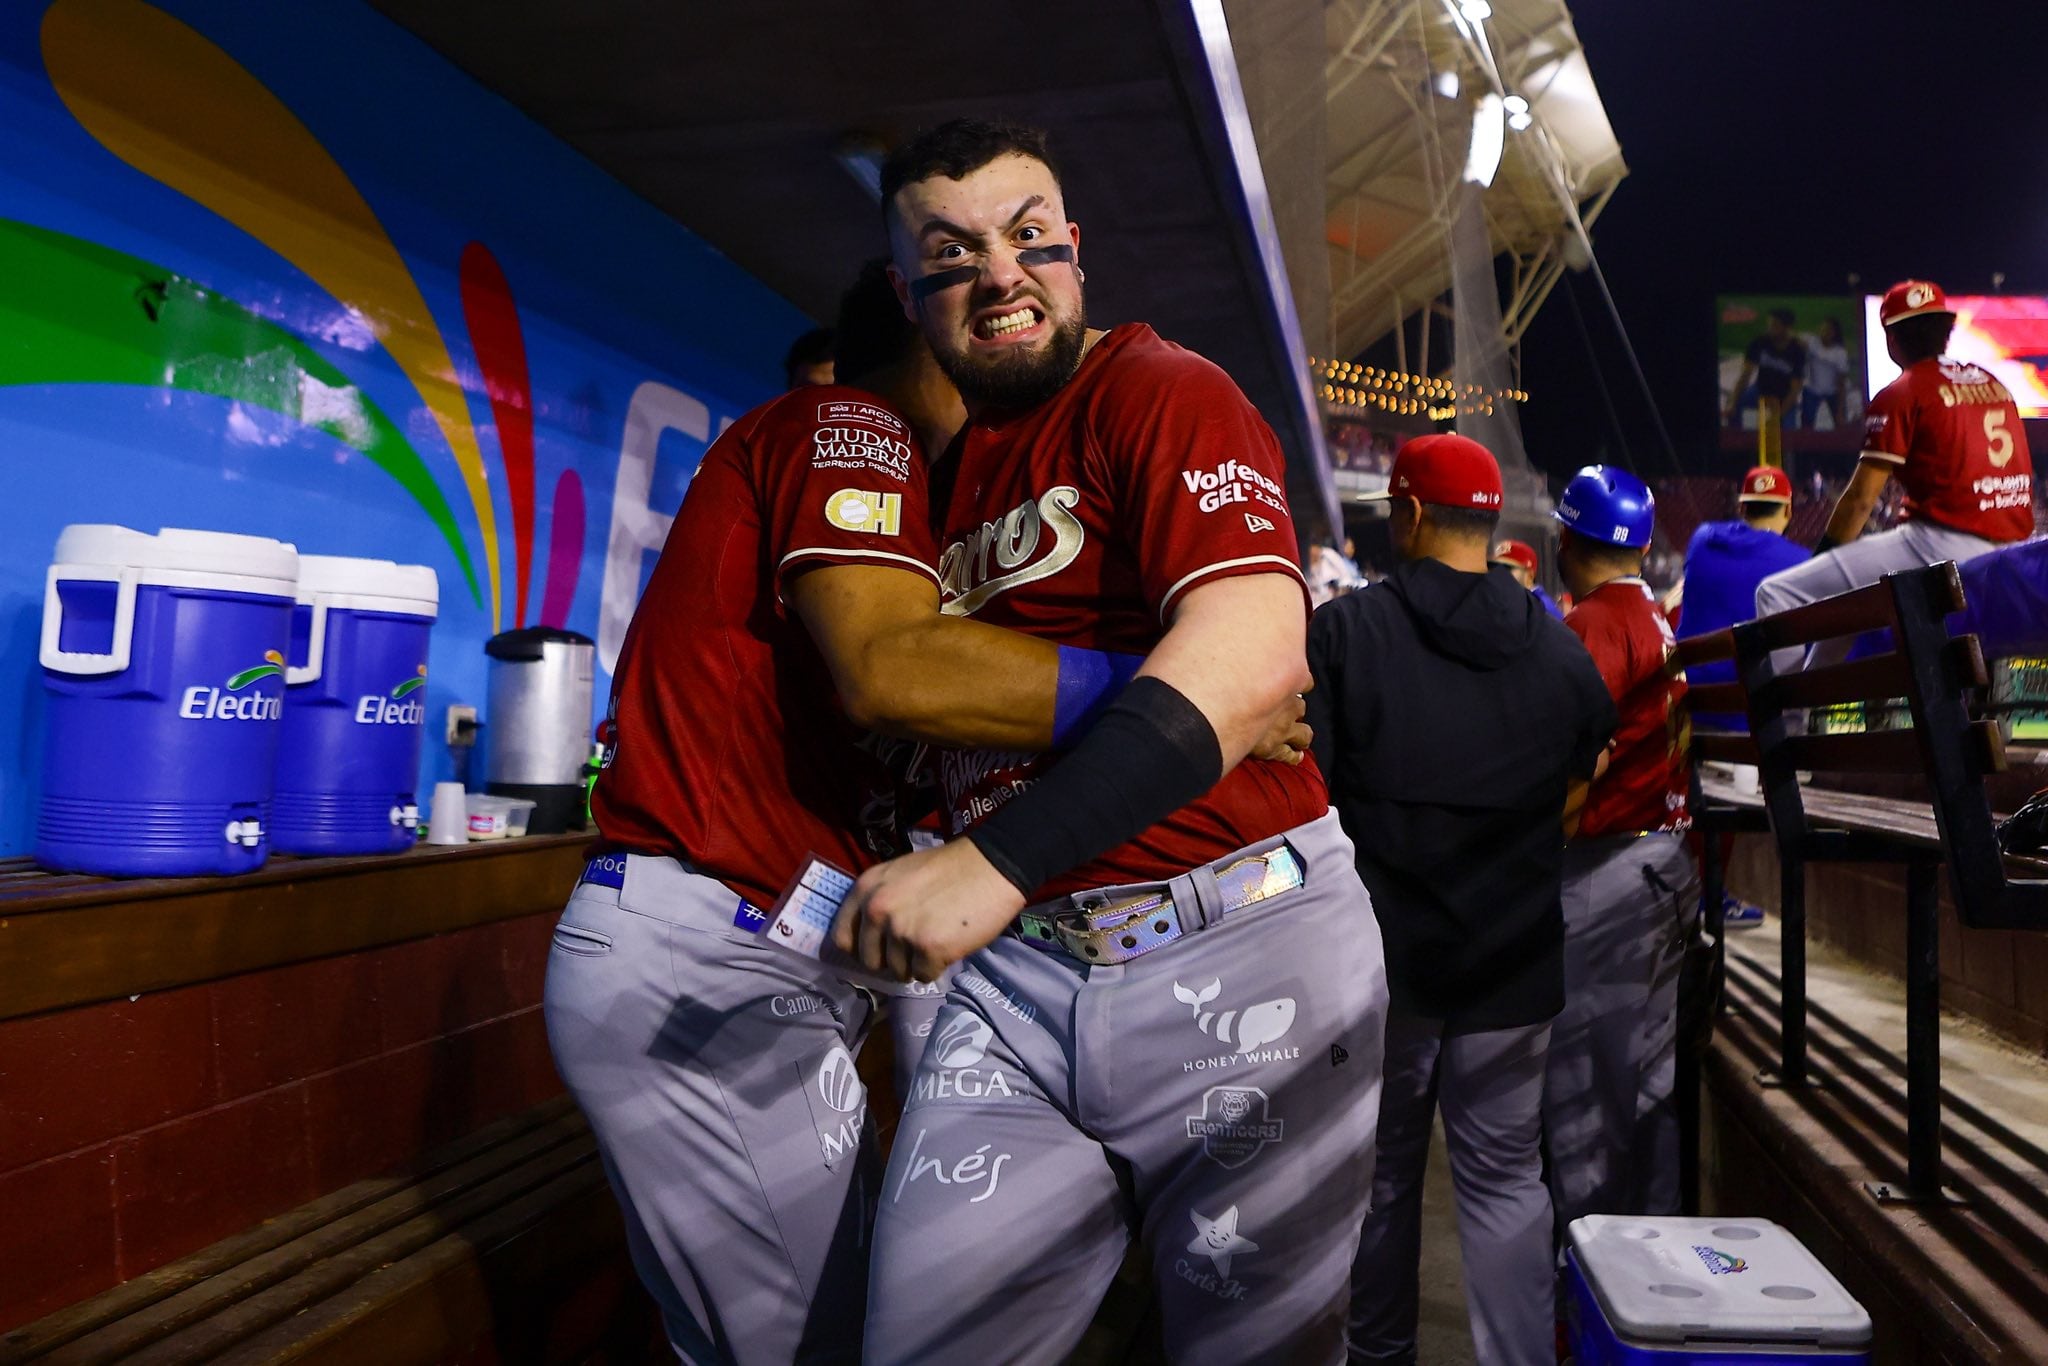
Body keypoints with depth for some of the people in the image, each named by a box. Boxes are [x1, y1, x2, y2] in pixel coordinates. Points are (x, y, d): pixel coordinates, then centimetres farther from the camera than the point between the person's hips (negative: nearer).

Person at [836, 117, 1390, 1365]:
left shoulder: (1163, 391, -7)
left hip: (1236, 953, -5)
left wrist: (998, 859, -30)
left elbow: (1253, 648, -25)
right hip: (1020, 966, 6)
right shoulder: (956, 463, 16)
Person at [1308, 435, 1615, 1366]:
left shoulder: (1343, 630, -9)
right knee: (1505, 1180, 10)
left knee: (1380, 1169, 14)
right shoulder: (1561, 650, 1)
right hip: (1514, 968, 2)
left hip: (1380, 958, -2)